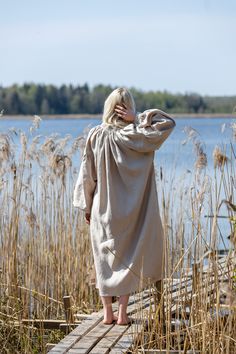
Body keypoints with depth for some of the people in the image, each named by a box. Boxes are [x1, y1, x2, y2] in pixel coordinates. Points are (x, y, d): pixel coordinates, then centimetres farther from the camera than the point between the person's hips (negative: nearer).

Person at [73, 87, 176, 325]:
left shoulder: (96, 135, -8)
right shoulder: (135, 136, -12)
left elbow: (87, 174, -3)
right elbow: (168, 123, -4)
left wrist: (86, 206, 7)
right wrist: (137, 118, -11)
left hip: (102, 209, 1)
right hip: (129, 210, -1)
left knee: (105, 260, 11)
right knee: (127, 259, 9)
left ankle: (107, 313, 14)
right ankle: (122, 313, 8)